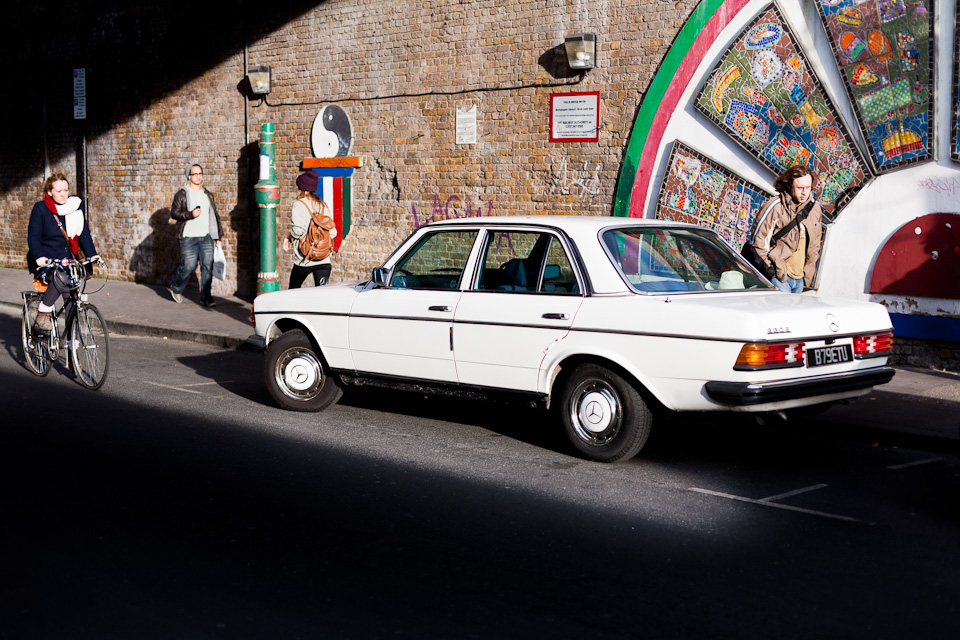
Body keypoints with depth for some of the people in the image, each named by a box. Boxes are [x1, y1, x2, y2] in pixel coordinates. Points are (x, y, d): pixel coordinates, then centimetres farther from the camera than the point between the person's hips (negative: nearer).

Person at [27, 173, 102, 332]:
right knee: (61, 278, -36)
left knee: (72, 300, -4)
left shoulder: (76, 206, 5)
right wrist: (39, 256, -26)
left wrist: (92, 254, -10)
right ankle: (43, 313, -20)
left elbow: (84, 233, 6)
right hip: (46, 262, -4)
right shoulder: (40, 208, -5)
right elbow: (33, 236, -8)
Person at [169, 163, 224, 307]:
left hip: (206, 237, 4)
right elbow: (174, 213, -5)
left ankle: (206, 298, 2)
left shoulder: (207, 195, 14)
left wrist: (218, 237, 15)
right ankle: (176, 288, 23)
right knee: (188, 266, -4)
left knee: (208, 267, -3)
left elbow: (214, 216, 18)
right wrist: (190, 214, -21)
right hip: (188, 237, -4)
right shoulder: (182, 194, -1)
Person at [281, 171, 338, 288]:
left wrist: (288, 237, 3)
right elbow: (333, 232, 7)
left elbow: (298, 230, -16)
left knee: (294, 290, 14)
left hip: (305, 260, -4)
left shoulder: (298, 205, -6)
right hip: (324, 260, 4)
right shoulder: (323, 205, 10)